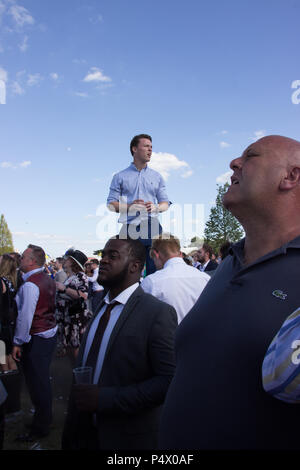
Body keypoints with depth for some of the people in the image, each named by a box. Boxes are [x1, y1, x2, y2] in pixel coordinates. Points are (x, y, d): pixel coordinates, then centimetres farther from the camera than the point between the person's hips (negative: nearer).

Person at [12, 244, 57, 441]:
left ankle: (40, 428, 19)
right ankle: (46, 418, 36)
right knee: (43, 379, 21)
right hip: (50, 333, 9)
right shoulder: (49, 280, 6)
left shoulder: (30, 284, -22)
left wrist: (18, 343, -14)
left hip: (36, 338, -9)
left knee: (37, 383, 4)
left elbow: (25, 316, -23)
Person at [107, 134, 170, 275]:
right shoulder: (120, 177, 11)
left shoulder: (157, 177, 19)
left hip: (152, 228, 2)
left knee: (155, 269, -4)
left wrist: (156, 207, -8)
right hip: (129, 228, -1)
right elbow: (111, 204, 5)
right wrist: (129, 207, -14)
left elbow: (165, 203, 15)